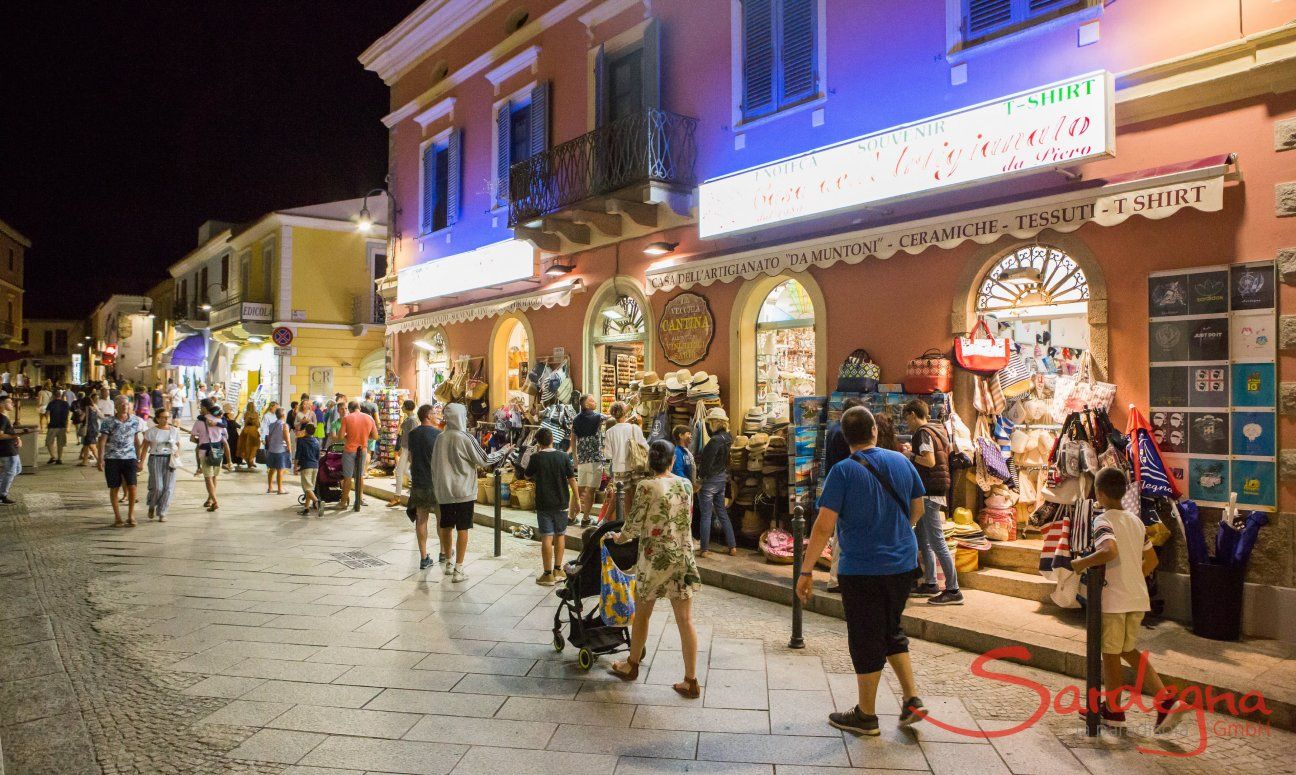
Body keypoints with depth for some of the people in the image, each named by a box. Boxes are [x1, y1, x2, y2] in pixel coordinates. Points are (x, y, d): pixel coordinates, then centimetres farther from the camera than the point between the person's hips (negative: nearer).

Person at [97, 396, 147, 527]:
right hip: (112, 458, -1)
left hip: (130, 458, 1)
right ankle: (117, 517, 15)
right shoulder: (108, 423, -4)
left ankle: (131, 515, 7)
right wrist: (100, 460, -12)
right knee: (114, 488, 5)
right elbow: (102, 441, -4)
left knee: (132, 486, -7)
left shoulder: (135, 421, 4)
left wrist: (139, 459, 11)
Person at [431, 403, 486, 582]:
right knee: (462, 528, 1)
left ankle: (449, 563, 30)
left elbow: (434, 465, 11)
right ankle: (458, 570, 1)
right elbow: (483, 460, -8)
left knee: (445, 526, 16)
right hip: (463, 490, -6)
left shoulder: (440, 438, 3)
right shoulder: (465, 438, -14)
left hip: (443, 491, 6)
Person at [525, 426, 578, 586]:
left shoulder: (536, 457, -8)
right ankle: (558, 570, 21)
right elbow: (572, 479, -1)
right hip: (562, 503, 2)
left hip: (544, 504, -2)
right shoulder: (564, 456, -4)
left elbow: (528, 476, 7)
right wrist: (576, 500, 8)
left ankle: (548, 574, 3)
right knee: (560, 535, 14)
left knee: (547, 538, 1)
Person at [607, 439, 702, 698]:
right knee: (685, 620, 7)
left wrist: (620, 537, 12)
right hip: (683, 558, 4)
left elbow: (635, 522, -8)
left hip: (654, 558, -3)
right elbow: (687, 519, 10)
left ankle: (631, 666, 35)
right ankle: (691, 681, 12)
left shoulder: (646, 486, -13)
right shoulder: (686, 484, 1)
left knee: (642, 614, 17)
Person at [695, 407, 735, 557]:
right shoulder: (726, 437, 4)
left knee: (705, 515, 1)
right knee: (722, 513, 16)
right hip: (722, 478, 8)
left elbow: (707, 462, -20)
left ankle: (704, 549, 7)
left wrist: (699, 477, -8)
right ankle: (732, 546, 19)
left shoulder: (715, 440, -22)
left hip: (710, 479, -8)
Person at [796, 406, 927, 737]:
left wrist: (807, 571, -13)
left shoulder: (843, 471, -15)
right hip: (903, 564, 6)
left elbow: (824, 525, -19)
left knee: (866, 641, 8)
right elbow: (918, 509, 13)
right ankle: (912, 699, 22)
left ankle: (866, 715, 22)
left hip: (862, 570, -5)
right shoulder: (901, 461, 1)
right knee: (892, 631, 25)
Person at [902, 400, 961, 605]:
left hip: (929, 492, -10)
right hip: (936, 492, 10)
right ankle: (930, 584, 22)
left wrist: (910, 455, -9)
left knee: (937, 543, -8)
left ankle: (953, 590, -5)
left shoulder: (923, 432, -13)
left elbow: (930, 461, -24)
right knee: (923, 540, 16)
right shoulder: (937, 430, 16)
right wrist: (914, 452, 16)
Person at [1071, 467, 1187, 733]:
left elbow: (1109, 550, -32)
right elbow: (1151, 561, 15)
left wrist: (1082, 563, -19)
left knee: (1111, 655, 7)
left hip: (1113, 599, -7)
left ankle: (1113, 712, 19)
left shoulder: (1103, 520, -14)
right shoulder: (1136, 521, 10)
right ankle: (1167, 702, 14)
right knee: (1129, 650, 21)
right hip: (1138, 598, 7)